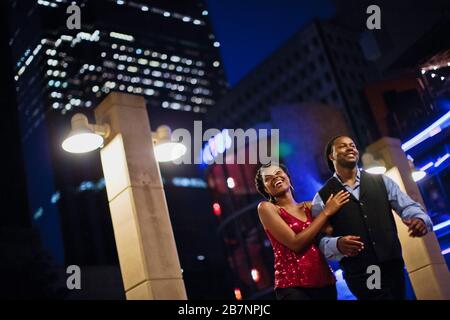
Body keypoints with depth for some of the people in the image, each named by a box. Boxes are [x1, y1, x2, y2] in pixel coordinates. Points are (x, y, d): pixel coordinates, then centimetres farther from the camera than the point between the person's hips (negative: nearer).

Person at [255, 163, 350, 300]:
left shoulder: (309, 206, 10)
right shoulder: (266, 208, -3)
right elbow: (295, 243, -13)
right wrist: (326, 212, -8)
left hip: (325, 281, 5)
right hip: (293, 285, -5)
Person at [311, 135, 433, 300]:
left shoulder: (380, 181, 10)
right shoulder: (322, 197, 3)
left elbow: (407, 206, 5)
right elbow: (319, 238, -2)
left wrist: (420, 219, -17)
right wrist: (337, 244, -23)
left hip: (393, 267, 3)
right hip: (359, 275, -3)